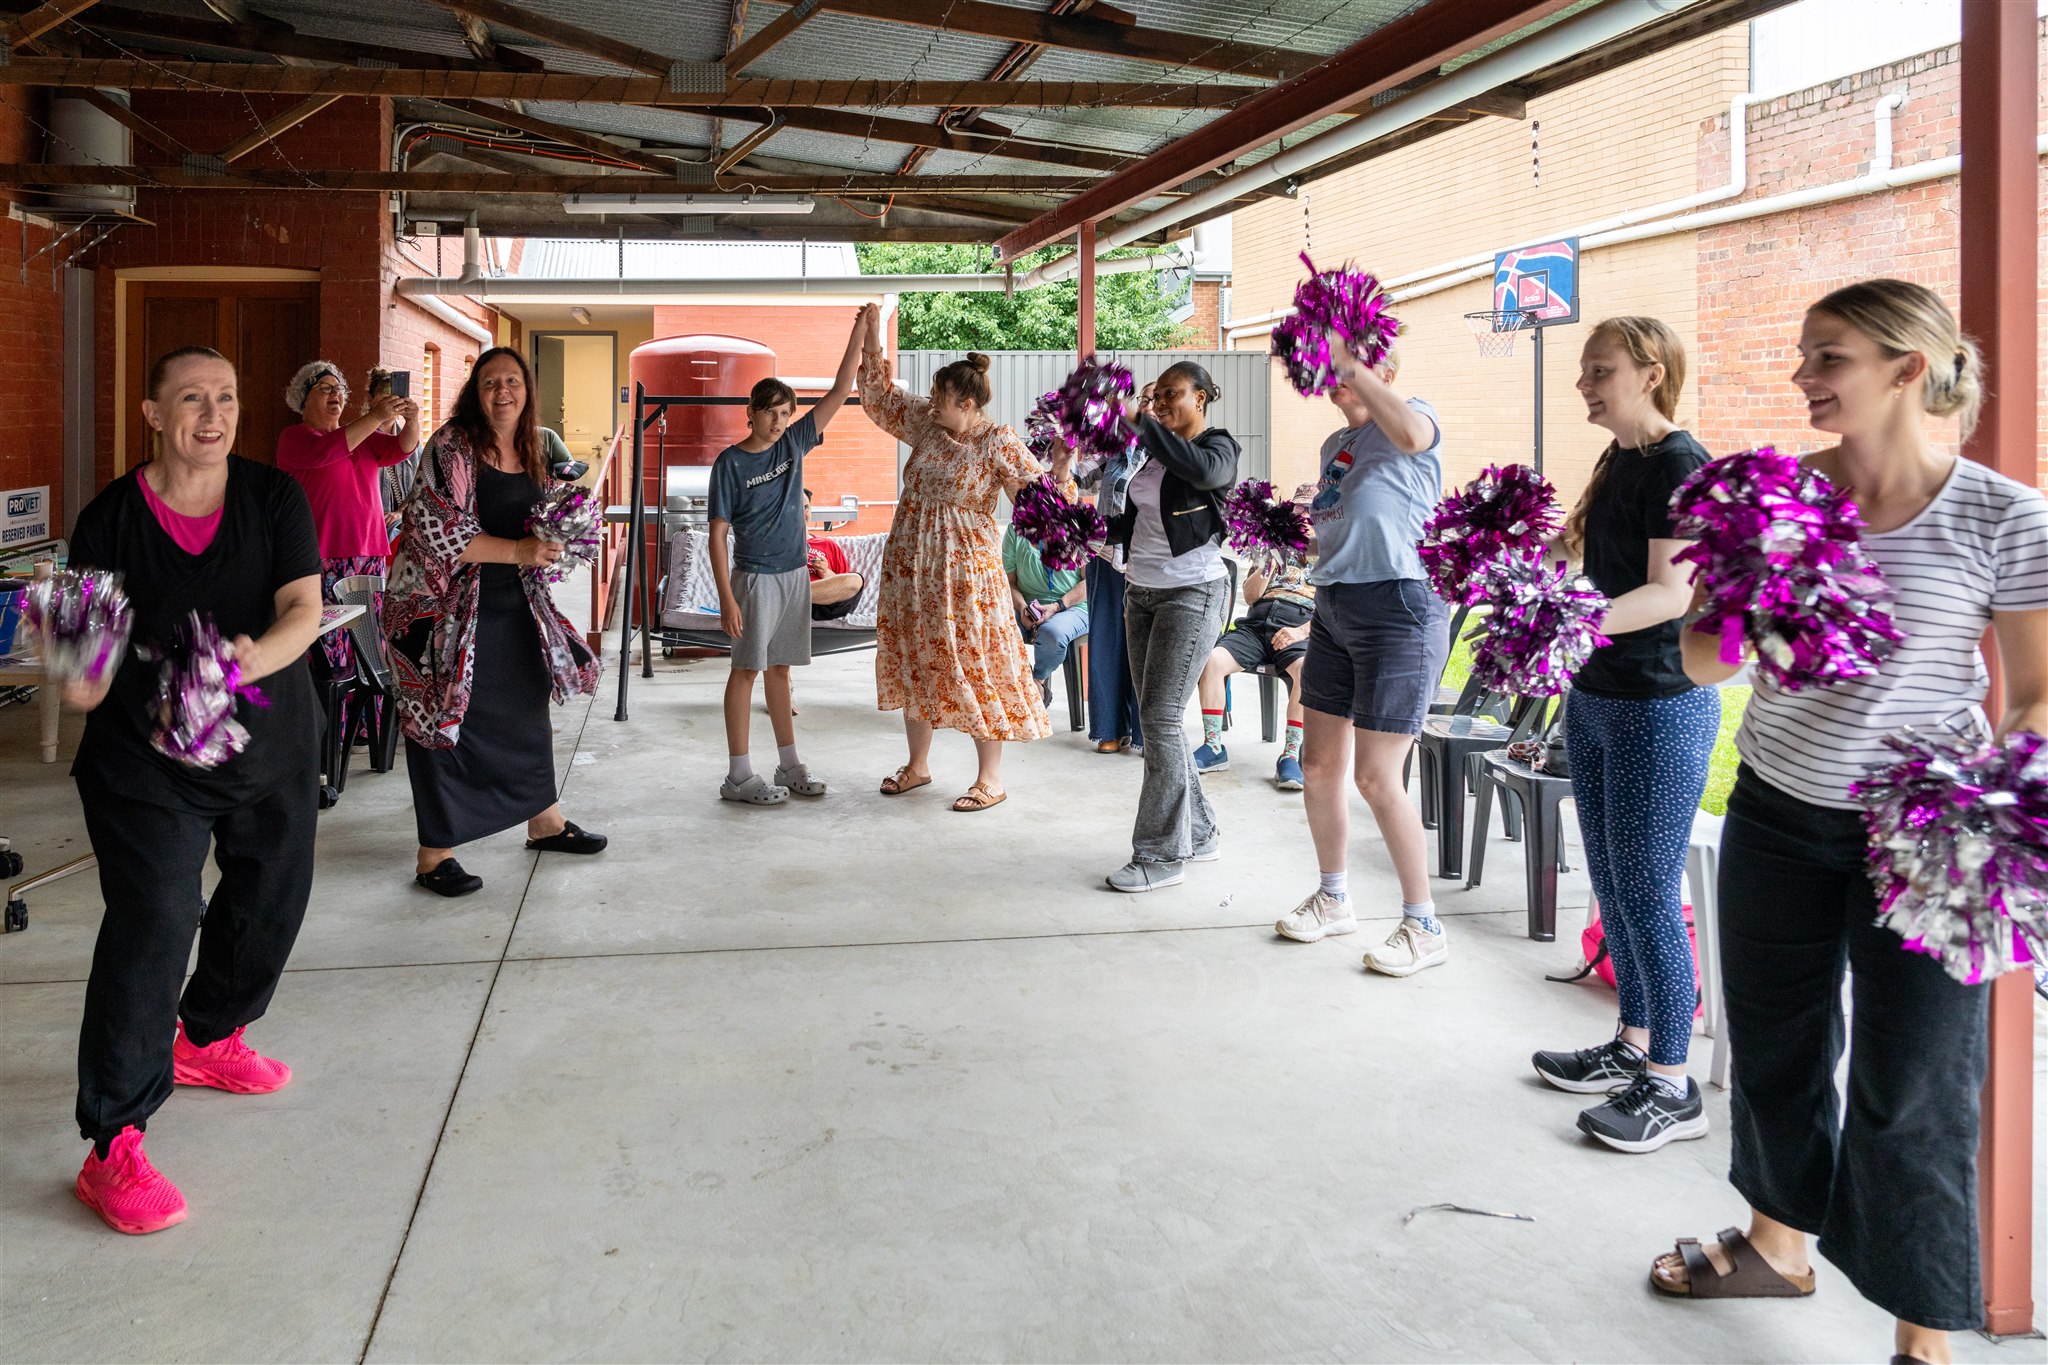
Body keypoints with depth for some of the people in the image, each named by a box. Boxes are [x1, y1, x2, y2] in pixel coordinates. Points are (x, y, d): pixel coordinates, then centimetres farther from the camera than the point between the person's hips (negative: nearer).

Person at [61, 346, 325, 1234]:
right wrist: (81, 680, -30)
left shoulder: (274, 498, -3)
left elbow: (305, 610, -14)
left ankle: (206, 1038, 45)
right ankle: (114, 1146, -9)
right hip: (146, 756, -3)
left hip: (271, 739, 4)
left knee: (270, 901, 16)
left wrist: (253, 658, -34)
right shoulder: (112, 518, -7)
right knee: (153, 920, -14)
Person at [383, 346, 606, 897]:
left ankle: (544, 821, 34)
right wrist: (517, 551, -23)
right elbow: (435, 531, -20)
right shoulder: (451, 448, -13)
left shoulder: (531, 452, 9)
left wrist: (550, 543, -1)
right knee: (446, 718, -2)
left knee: (527, 707, 16)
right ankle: (435, 855, 8)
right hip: (450, 602, -7)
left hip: (514, 602, 7)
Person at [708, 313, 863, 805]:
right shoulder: (730, 463, -10)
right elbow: (718, 534, -11)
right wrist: (727, 599, -17)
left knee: (779, 667, 13)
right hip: (755, 578, -5)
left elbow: (840, 392, 3)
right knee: (747, 670, -1)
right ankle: (738, 776, 3)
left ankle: (789, 764, 19)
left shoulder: (793, 442, 4)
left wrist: (859, 332, -3)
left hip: (795, 575, 5)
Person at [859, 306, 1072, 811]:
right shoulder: (924, 421, 4)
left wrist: (1061, 472, -38)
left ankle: (991, 778, 7)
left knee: (974, 662, -3)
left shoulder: (999, 442, -13)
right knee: (915, 659, 13)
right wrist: (872, 337, 11)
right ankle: (917, 765, 28)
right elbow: (879, 395, 17)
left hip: (964, 566, -6)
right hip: (912, 561, 6)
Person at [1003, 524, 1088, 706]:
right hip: (1028, 608, 3)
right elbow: (1009, 581, 6)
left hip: (1072, 607, -3)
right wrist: (1022, 608, -14)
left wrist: (1056, 606, -16)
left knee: (1052, 632, -37)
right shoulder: (1015, 530, 8)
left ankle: (1039, 680, -5)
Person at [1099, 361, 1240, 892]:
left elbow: (1204, 470, -32)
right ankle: (1197, 833, 21)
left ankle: (1162, 855, -3)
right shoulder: (1151, 451, 12)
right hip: (1141, 591, 7)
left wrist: (1142, 422, -26)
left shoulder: (1217, 445, -6)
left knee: (1162, 718, -10)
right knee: (1159, 719, 9)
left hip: (1191, 594, -7)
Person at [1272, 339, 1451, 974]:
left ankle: (1424, 926, 6)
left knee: (1376, 778, -9)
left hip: (1398, 610, -8)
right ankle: (1333, 898, 31)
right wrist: (1308, 511, 8)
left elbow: (1409, 434, -33)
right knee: (1319, 766, 12)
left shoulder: (1416, 416, -6)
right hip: (1333, 611, 8)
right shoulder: (1335, 444, 17)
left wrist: (1349, 361, -29)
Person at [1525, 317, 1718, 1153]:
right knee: (1612, 887, 16)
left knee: (1648, 895, -3)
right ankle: (1632, 1046, 30)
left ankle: (1671, 1088, 8)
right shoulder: (1618, 462, 13)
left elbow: (1673, 591, -23)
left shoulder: (1679, 463, -14)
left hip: (1661, 708, -9)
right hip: (1596, 699, 9)